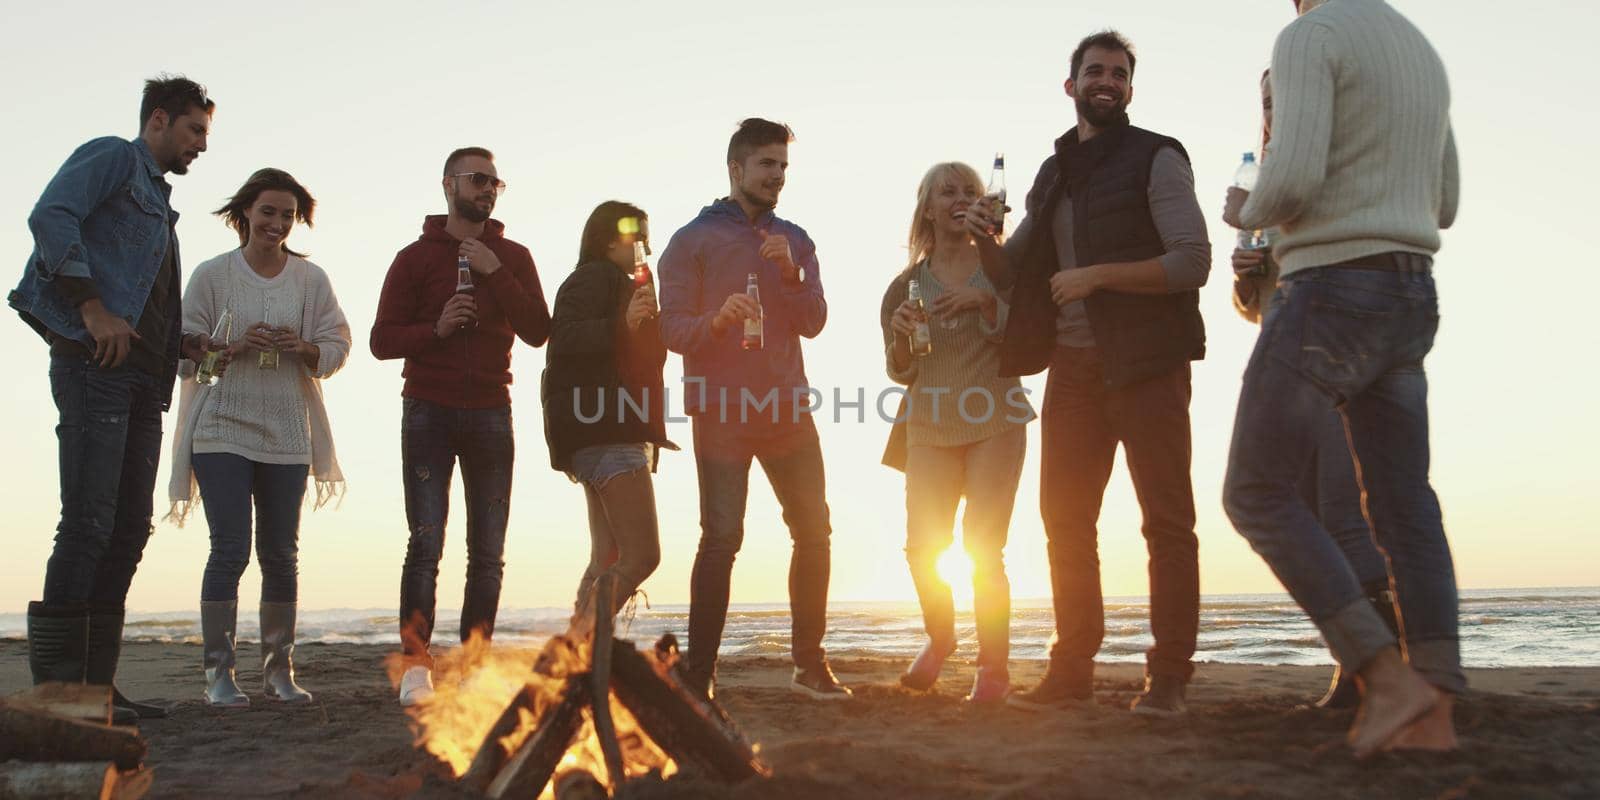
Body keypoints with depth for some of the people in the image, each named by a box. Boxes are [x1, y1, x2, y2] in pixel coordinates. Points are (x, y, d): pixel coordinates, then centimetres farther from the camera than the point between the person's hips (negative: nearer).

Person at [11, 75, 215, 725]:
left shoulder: (158, 204, 29)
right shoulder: (111, 158, 3)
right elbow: (50, 216, -15)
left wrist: (182, 343, 11)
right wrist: (93, 306, -21)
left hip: (141, 378, 9)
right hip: (95, 363, -9)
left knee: (129, 529, 6)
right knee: (88, 522, -13)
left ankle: (96, 683, 9)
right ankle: (57, 683, -11)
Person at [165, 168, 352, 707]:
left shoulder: (311, 279, 8)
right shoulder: (211, 275, 2)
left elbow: (338, 347, 6)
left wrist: (302, 348, -14)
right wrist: (236, 346, -16)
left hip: (287, 434, 3)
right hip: (222, 429, -2)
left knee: (281, 554, 5)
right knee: (231, 549, -9)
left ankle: (278, 669, 13)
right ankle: (218, 671, -1)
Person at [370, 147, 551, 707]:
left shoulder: (513, 257, 11)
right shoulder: (416, 257, 6)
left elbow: (537, 332, -1)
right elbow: (383, 340, 2)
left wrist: (495, 274, -10)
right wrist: (437, 328, -15)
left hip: (490, 414, 2)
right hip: (428, 413, -2)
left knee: (488, 551, 1)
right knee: (426, 544, -8)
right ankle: (416, 667, -6)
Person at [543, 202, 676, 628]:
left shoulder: (619, 285, 28)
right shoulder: (595, 278, -5)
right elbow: (564, 338, -22)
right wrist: (623, 325, -33)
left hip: (613, 435, 11)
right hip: (606, 432, -11)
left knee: (608, 561, 7)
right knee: (642, 555, -19)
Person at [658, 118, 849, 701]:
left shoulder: (795, 241, 15)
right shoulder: (692, 241, 3)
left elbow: (813, 323, 4)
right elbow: (672, 329, -5)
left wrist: (790, 273, -12)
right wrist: (718, 319, -24)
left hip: (788, 412, 5)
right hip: (721, 413, -4)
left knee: (813, 532, 5)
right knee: (721, 540, -9)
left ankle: (810, 665, 17)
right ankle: (698, 677, -3)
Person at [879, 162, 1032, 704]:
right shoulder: (908, 283, 8)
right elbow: (900, 372, 11)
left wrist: (985, 303, -18)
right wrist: (900, 333, -10)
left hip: (994, 423, -2)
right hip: (930, 427, 2)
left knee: (983, 547, -8)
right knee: (922, 544, -4)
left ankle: (994, 667, 3)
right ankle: (939, 638, 23)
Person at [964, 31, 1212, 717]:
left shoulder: (1156, 159, -1)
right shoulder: (1053, 175, 17)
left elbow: (1193, 263, -11)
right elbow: (1014, 273, 20)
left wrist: (1096, 275, -17)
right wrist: (985, 241, -1)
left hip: (1145, 366, -6)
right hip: (1073, 368, 6)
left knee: (1167, 520, -3)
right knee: (1065, 521, 6)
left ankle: (1168, 676, 2)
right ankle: (1072, 671, 13)